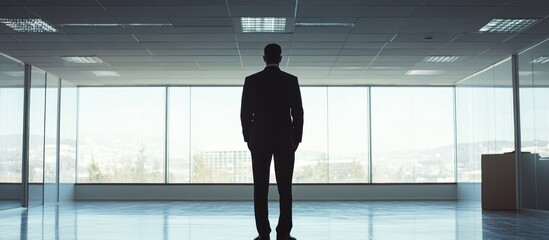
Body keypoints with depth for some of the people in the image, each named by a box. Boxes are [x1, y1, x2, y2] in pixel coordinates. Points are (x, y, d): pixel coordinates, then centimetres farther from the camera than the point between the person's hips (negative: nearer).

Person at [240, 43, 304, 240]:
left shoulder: (251, 80, -1)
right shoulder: (291, 80, -2)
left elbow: (245, 113, 0)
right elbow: (298, 113, -2)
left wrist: (248, 138, 10)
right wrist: (297, 139, 7)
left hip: (259, 139, 1)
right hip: (285, 139, 0)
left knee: (260, 188, 2)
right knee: (285, 188, 3)